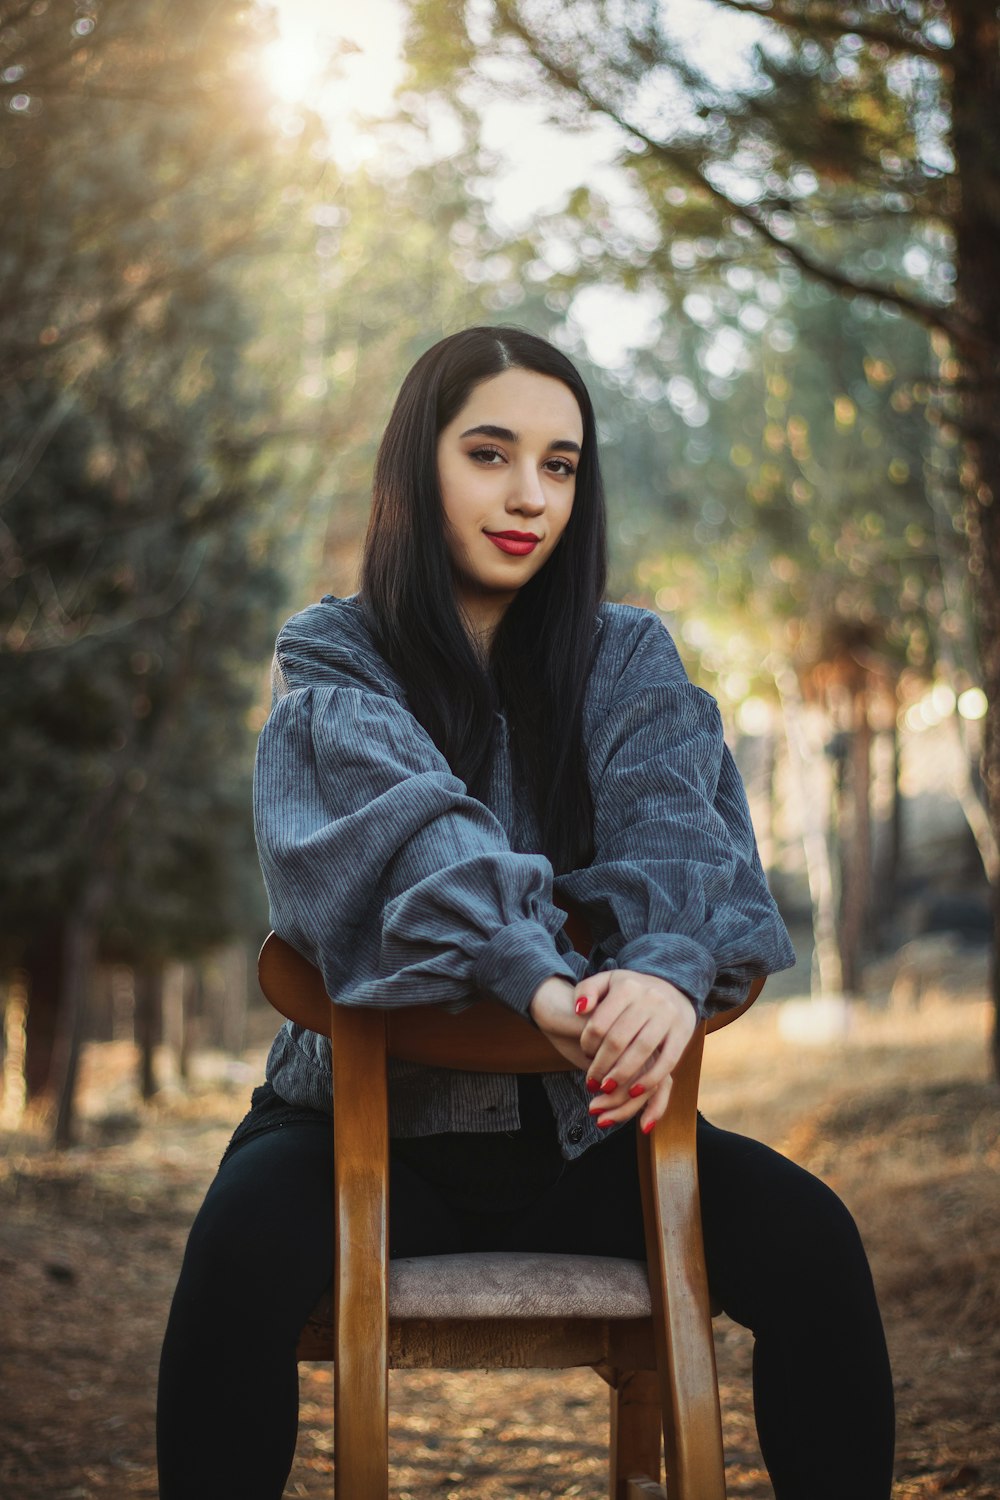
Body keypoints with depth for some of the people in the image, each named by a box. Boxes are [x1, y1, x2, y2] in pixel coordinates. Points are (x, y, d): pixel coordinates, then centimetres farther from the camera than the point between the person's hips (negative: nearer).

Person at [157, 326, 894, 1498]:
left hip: (576, 1127, 2)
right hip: (376, 1106, -2)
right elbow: (415, 827, -20)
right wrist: (537, 980, -40)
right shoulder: (335, 663, 1)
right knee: (247, 1236, -33)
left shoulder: (625, 658, 10)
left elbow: (674, 824, -10)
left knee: (808, 1238, -23)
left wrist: (669, 967, -34)